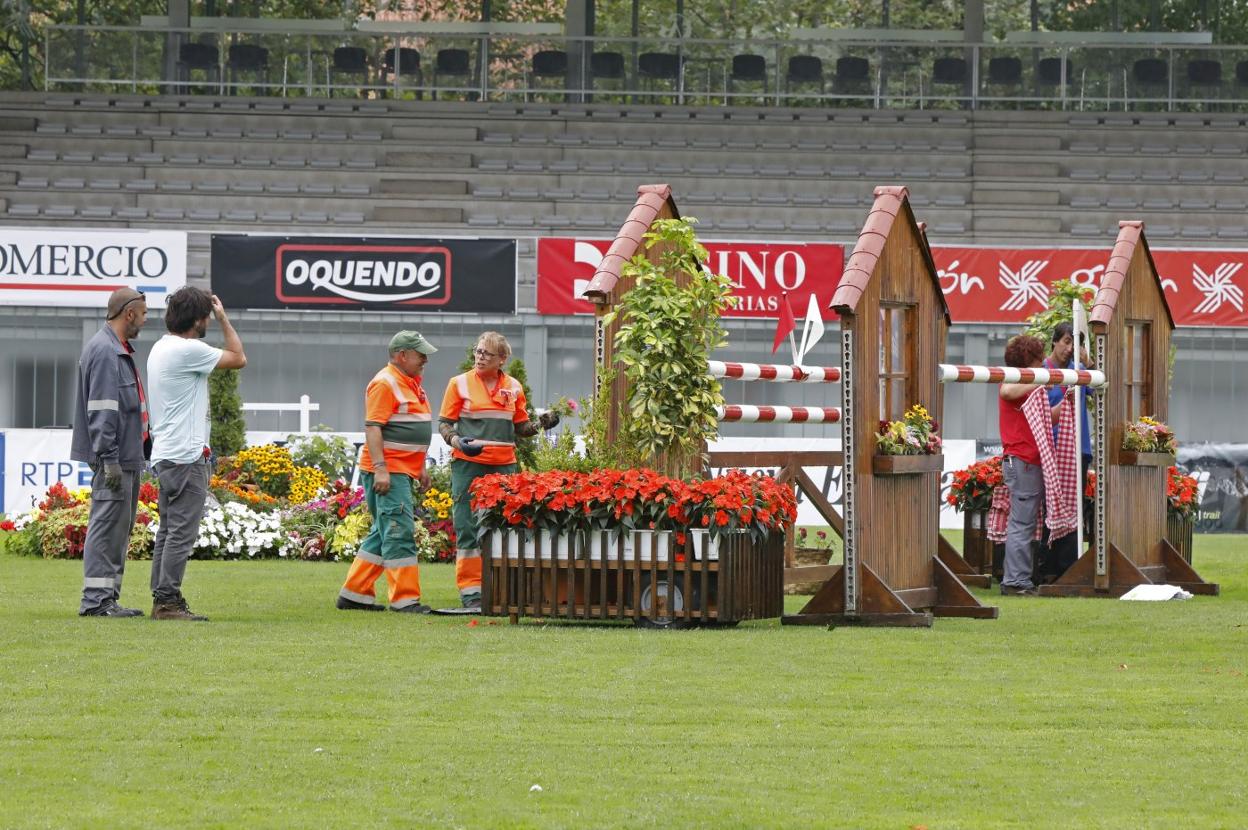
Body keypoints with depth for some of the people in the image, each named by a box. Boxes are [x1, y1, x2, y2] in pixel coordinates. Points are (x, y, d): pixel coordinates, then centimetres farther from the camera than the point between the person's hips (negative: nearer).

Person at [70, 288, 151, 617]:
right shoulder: (104, 352, -15)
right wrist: (110, 459, -24)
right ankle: (96, 599, -10)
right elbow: (101, 411, -21)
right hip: (114, 458, -11)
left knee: (120, 528, 12)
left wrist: (142, 450, 24)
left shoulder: (120, 351, 19)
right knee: (107, 525, -10)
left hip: (128, 457, 11)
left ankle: (108, 596, 16)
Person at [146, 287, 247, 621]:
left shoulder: (161, 348, 14)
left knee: (169, 531, 12)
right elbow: (238, 358, -6)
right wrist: (223, 318, 1)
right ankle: (168, 600, -11)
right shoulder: (188, 350, -16)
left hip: (165, 454, 10)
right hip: (186, 456, -10)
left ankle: (162, 599, 12)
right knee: (182, 531, -9)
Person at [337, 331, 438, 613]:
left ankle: (354, 594, 17)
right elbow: (373, 427, -18)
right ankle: (405, 598, -11)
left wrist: (421, 467, 27)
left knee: (383, 534, 12)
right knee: (399, 532, -11)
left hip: (403, 472, 10)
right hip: (387, 472, -10)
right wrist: (380, 469, -25)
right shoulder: (384, 384, -12)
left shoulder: (412, 383, 20)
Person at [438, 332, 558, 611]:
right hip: (468, 465, -3)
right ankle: (471, 592, -2)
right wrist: (457, 441, -16)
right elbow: (444, 424, 4)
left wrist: (540, 424, -1)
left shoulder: (513, 387, 11)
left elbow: (520, 427, 19)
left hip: (504, 465, 3)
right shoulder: (459, 384, 3)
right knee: (468, 528, -5)